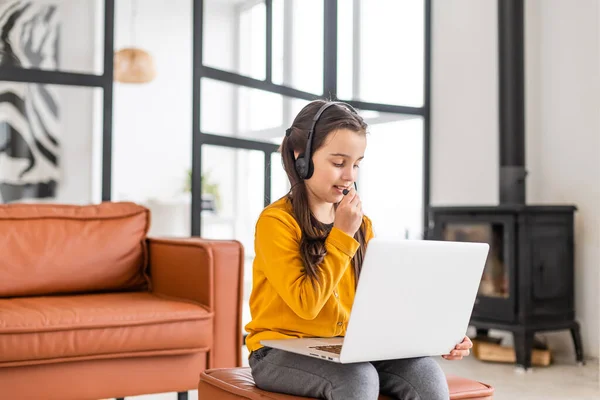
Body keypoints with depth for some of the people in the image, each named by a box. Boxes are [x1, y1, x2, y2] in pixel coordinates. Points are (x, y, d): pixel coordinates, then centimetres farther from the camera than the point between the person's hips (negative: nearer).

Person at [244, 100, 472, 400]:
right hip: (283, 353, -5)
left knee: (426, 374, -22)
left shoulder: (359, 223, 9)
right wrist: (342, 235, -15)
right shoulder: (276, 222, -11)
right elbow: (306, 303, -18)